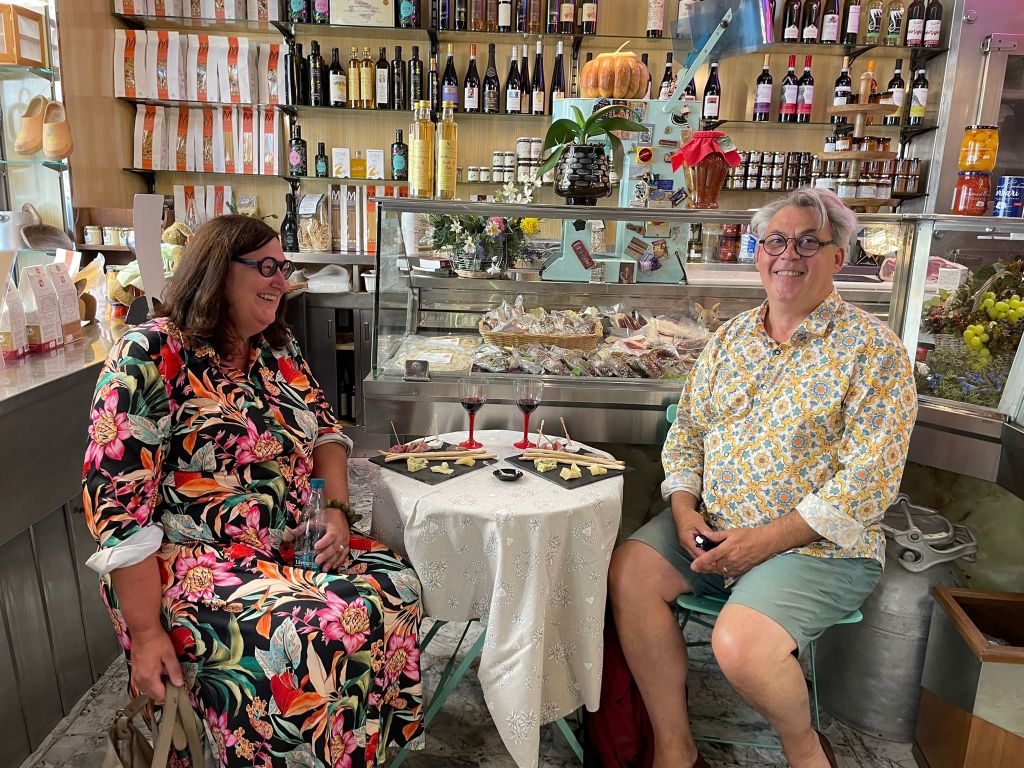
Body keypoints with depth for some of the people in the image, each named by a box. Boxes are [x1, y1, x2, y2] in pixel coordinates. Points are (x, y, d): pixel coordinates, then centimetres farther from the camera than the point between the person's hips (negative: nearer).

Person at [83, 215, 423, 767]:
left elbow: (324, 428, 14)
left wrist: (337, 510, -5)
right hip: (187, 562, -7)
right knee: (316, 638, -28)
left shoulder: (278, 353, 7)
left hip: (290, 547, 7)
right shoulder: (151, 356, -15)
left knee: (394, 586, -8)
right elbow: (117, 501, -17)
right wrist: (146, 634, -17)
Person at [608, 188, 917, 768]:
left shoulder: (873, 348, -8)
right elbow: (686, 433, 12)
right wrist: (684, 507, -6)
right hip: (712, 525, 6)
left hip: (819, 543, -5)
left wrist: (767, 539, -18)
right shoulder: (731, 337, 10)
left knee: (741, 641, -28)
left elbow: (870, 480, -14)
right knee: (629, 573, -15)